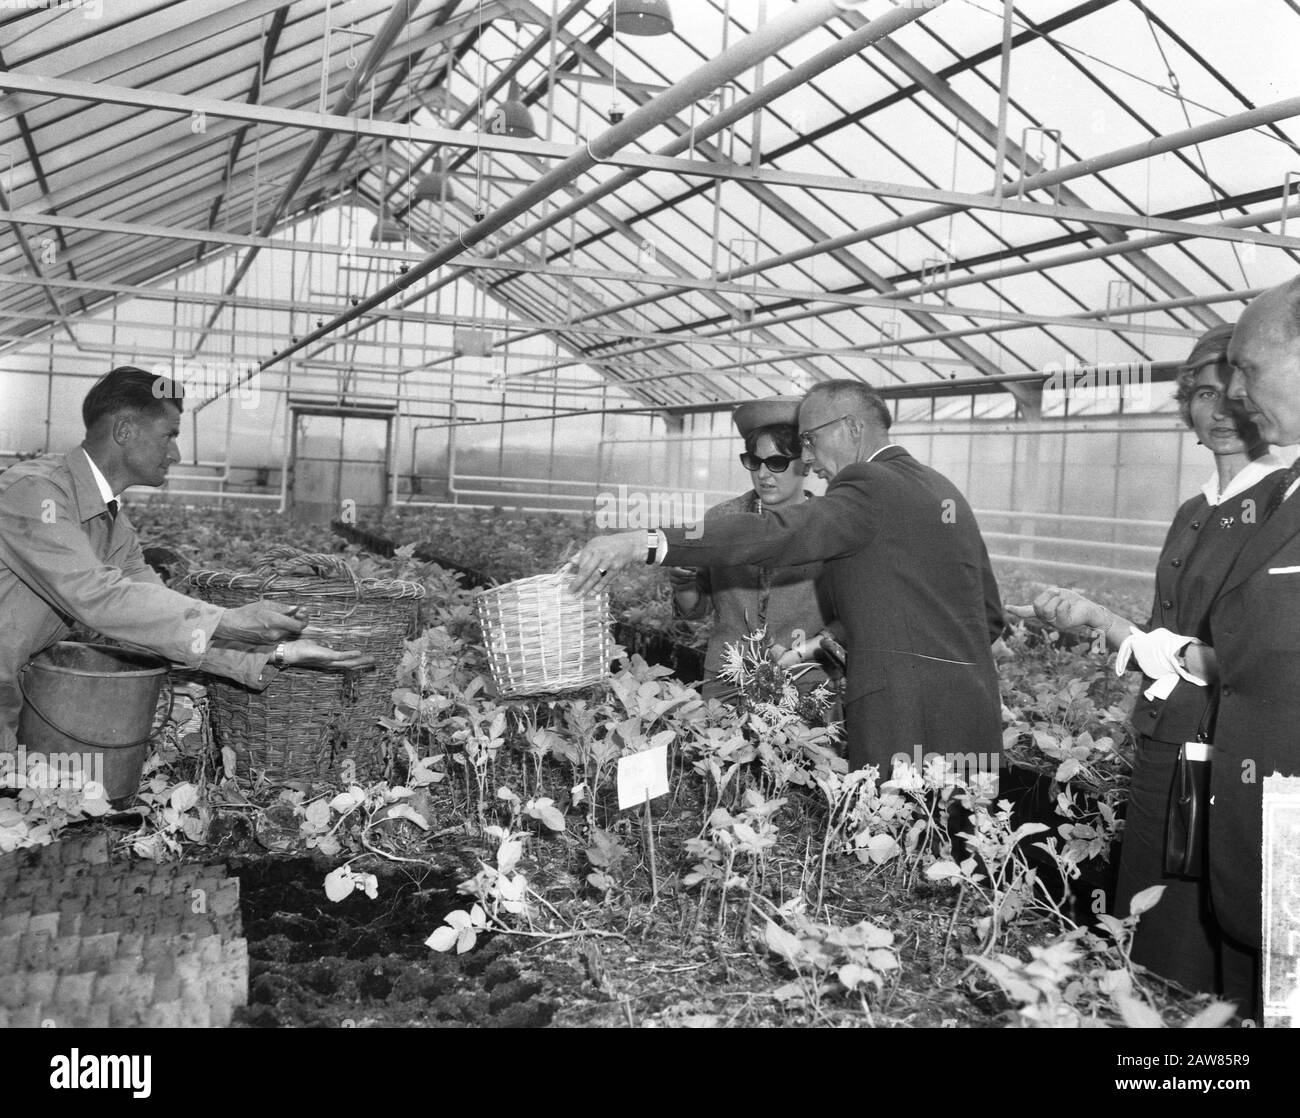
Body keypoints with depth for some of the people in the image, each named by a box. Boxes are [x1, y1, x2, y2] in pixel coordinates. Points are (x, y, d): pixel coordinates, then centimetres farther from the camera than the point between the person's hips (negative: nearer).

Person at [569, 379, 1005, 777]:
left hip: (906, 717, -9)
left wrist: (645, 543, -31)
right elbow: (991, 617, 20)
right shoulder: (945, 490, 17)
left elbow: (776, 533, -25)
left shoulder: (871, 487, -10)